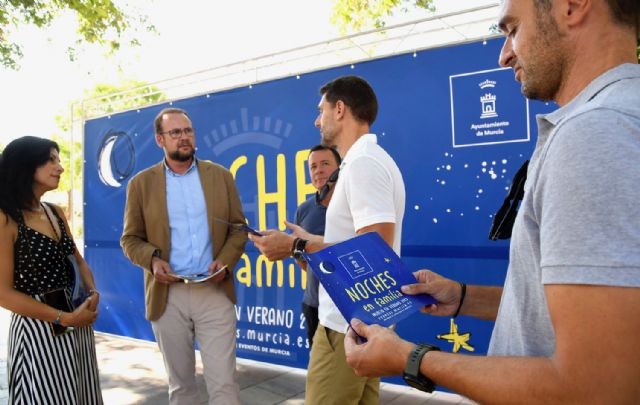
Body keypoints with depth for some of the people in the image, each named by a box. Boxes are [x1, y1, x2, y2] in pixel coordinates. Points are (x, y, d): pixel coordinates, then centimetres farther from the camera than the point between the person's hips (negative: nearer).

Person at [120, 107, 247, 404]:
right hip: (167, 295, 0)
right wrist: (152, 260, -14)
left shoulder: (221, 176, 7)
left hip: (214, 291, 0)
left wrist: (226, 261, -10)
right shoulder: (141, 183, 4)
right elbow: (130, 239, 7)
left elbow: (238, 227, 8)